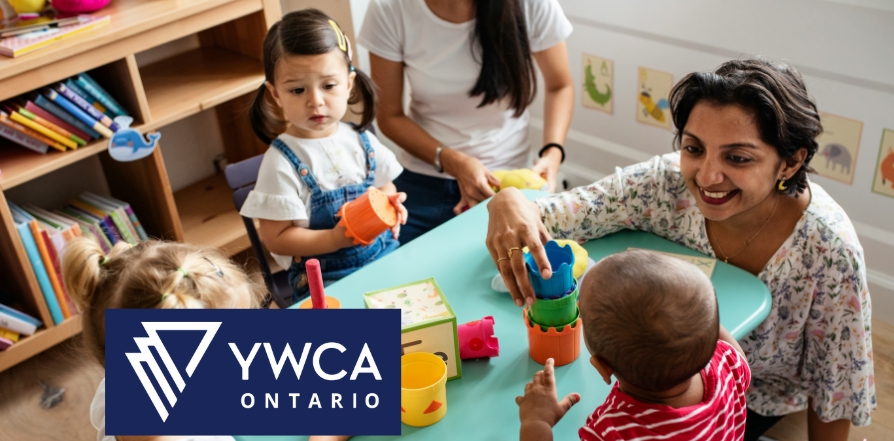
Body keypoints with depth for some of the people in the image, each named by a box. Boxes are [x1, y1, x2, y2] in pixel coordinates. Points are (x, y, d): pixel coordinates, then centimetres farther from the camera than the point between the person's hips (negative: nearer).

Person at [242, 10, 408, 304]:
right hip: (325, 280, -5)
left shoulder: (360, 140, 4)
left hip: (385, 257, 5)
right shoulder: (282, 163, -12)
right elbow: (276, 238, -11)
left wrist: (392, 205, -3)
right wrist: (336, 239, -21)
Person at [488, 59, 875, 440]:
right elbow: (544, 216, -22)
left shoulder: (829, 250, -31)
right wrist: (509, 202, -45)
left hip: (758, 399, -1)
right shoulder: (665, 183, -26)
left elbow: (834, 390, -17)